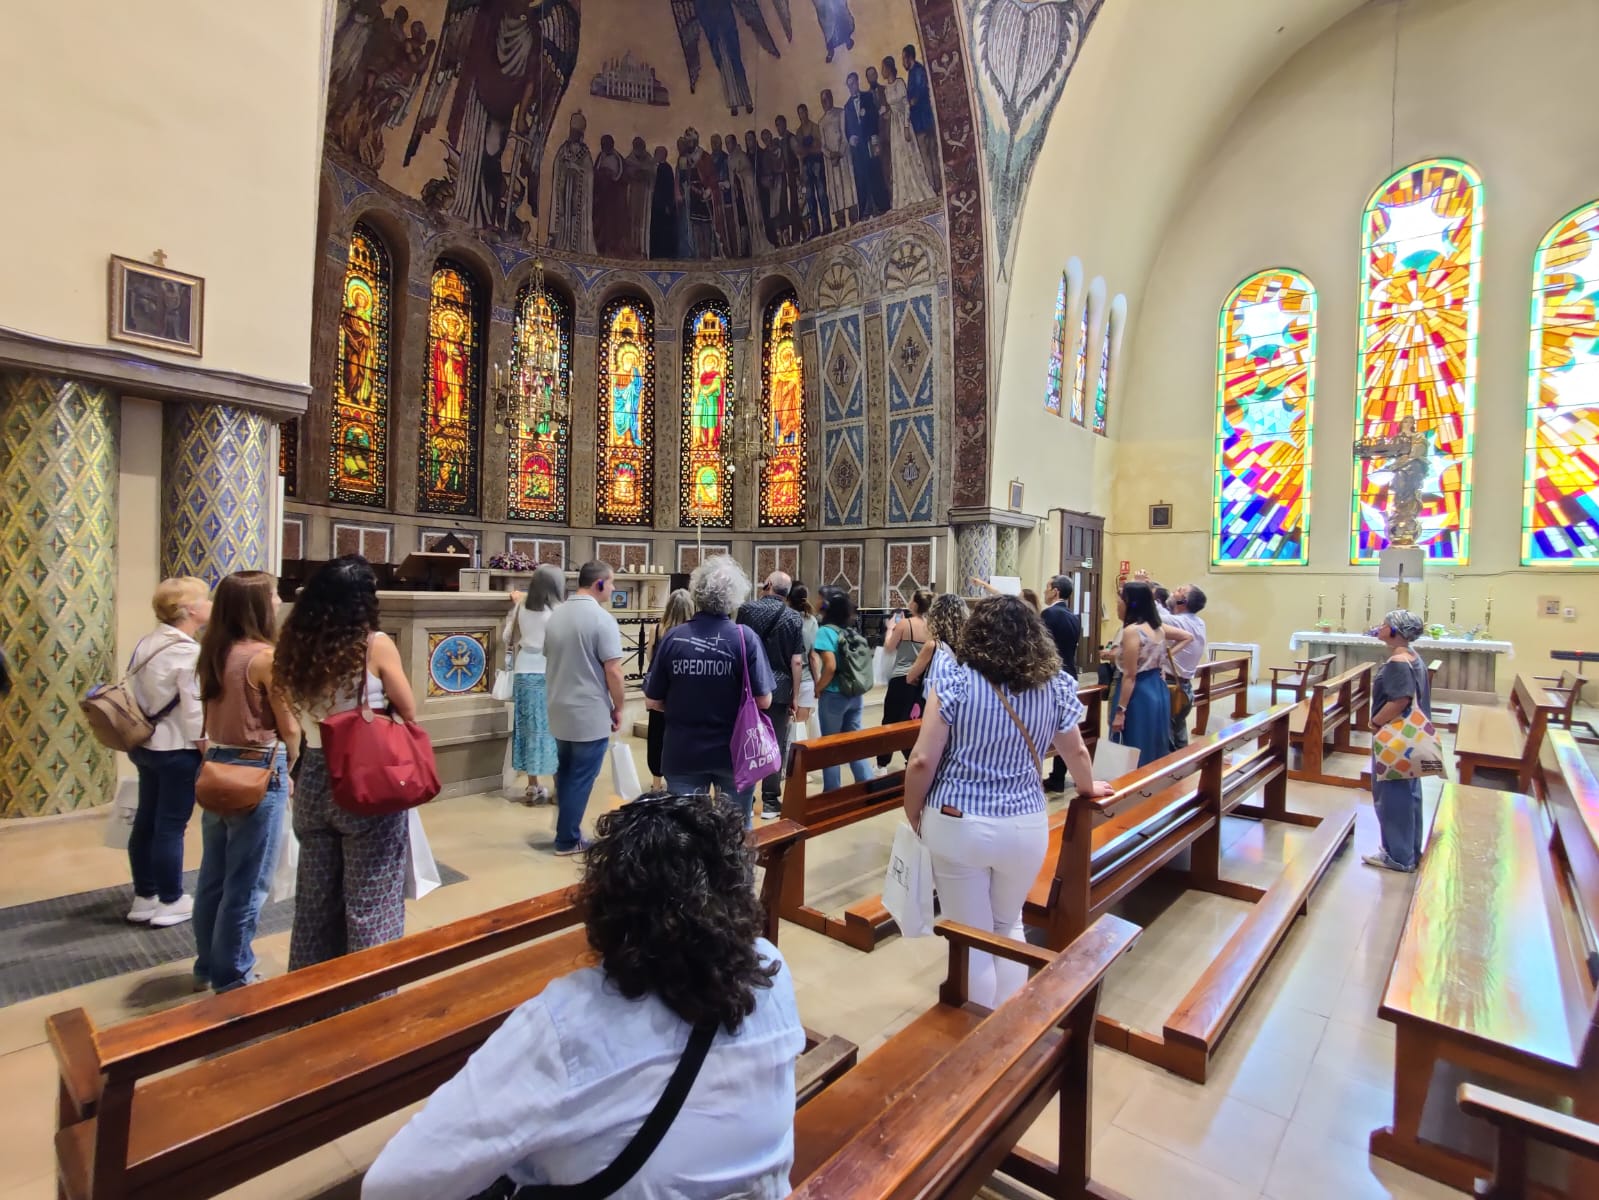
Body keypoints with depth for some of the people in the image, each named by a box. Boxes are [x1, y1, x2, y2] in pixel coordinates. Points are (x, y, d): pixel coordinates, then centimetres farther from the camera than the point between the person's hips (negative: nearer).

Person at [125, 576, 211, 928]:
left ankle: (144, 898, 28)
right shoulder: (188, 652, -21)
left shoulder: (148, 642, 6)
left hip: (145, 744, 9)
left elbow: (136, 692, 10)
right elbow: (195, 710, -21)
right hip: (177, 750, -9)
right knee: (171, 827, 2)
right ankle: (170, 903, 15)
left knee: (146, 821, 16)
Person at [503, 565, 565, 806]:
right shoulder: (559, 611, -12)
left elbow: (507, 638, 14)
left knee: (529, 730, 11)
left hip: (524, 674, 5)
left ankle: (533, 788, 18)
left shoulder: (522, 608, 3)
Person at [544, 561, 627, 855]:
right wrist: (618, 708, -6)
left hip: (560, 711, 7)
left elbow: (550, 662, 15)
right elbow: (613, 671, -19)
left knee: (565, 774, 19)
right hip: (591, 714, -7)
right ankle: (568, 839, 14)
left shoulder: (556, 616, 6)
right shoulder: (602, 618, -17)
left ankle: (565, 830, 29)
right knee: (580, 779, 5)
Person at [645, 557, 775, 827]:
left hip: (682, 754, 1)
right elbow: (763, 700, -10)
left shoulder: (673, 638, -9)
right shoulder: (745, 637, -13)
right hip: (734, 752, -1)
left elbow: (653, 701, -2)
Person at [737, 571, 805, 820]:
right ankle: (770, 802, 11)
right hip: (779, 689, -1)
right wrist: (794, 696, -1)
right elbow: (796, 662, -8)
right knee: (775, 746, 6)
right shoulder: (795, 619, -4)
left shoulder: (747, 610, 0)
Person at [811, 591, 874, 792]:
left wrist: (818, 689, -8)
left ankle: (832, 794, 16)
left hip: (834, 695, -6)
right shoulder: (851, 631, 8)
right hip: (855, 695, 6)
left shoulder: (826, 631, -12)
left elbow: (830, 666, -21)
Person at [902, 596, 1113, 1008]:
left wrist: (912, 816, 3)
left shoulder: (954, 680, -13)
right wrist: (1089, 787, 36)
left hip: (957, 825, -3)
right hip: (1025, 827, 3)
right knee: (1009, 927, 27)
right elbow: (1075, 752, 15)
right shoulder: (1054, 686, -2)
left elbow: (922, 761, -13)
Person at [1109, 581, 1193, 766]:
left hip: (1139, 695, -9)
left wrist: (1120, 711, -17)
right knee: (1155, 752, 16)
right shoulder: (1158, 627, 7)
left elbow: (1130, 676, -19)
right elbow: (1187, 637, 26)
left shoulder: (1131, 631, -17)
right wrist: (1166, 654, 16)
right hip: (1158, 690, 9)